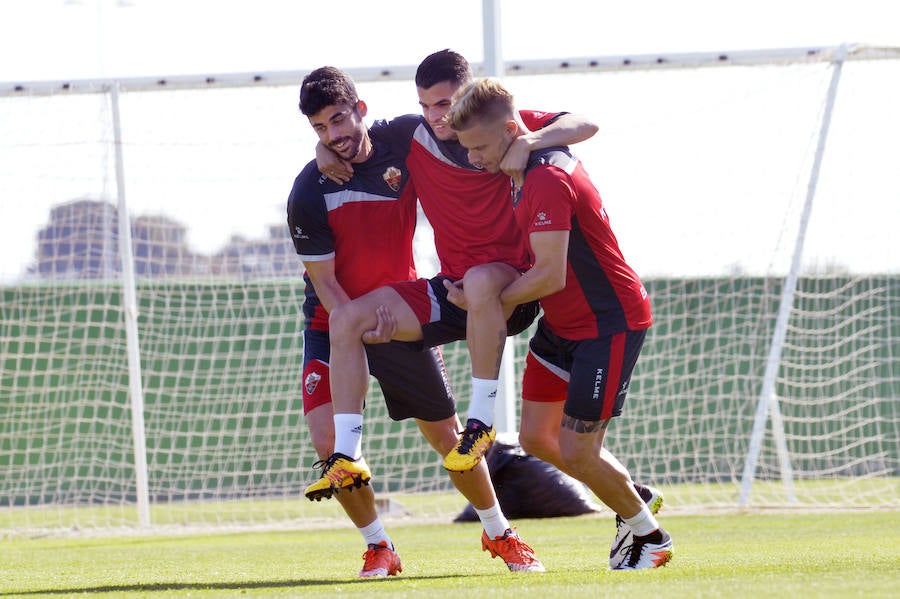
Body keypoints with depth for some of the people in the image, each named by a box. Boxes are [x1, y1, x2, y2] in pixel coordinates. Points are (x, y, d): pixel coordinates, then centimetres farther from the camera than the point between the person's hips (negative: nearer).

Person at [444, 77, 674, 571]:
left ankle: (650, 534, 15)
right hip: (561, 324, 10)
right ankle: (631, 502, 26)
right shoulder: (530, 169, 2)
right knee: (535, 436, 7)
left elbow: (550, 275, -28)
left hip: (611, 323, -10)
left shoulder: (548, 180, -26)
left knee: (575, 451, -7)